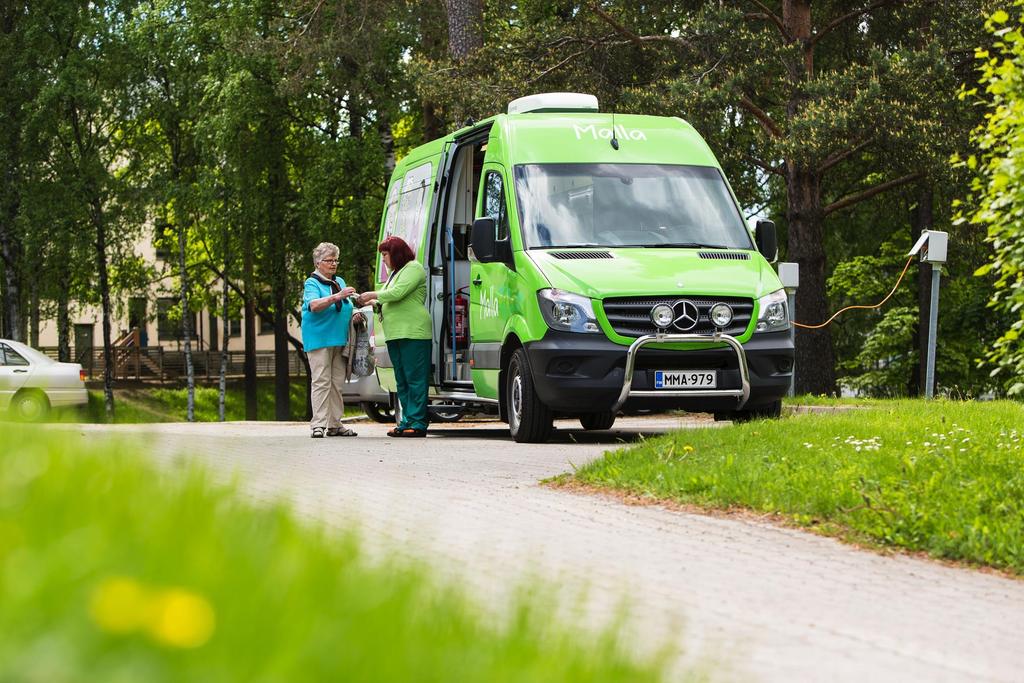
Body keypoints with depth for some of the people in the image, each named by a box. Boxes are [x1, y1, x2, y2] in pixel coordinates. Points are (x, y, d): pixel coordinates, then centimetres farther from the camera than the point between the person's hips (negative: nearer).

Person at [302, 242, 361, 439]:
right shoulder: (312, 283, -3)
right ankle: (318, 425, -13)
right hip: (319, 339, -7)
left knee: (337, 383, 7)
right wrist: (336, 297, -31)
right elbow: (314, 305, -21)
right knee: (321, 382, -11)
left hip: (340, 340, 7)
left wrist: (355, 314, 7)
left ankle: (335, 424, 11)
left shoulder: (340, 282, 19)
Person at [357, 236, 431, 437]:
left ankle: (417, 423, -11)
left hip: (413, 331, -10)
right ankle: (407, 421, 9)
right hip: (395, 334, 10)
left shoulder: (414, 268, -5)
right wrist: (373, 302, 11)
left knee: (415, 378, -10)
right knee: (402, 380, 8)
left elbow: (397, 293, -17)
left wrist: (373, 295, -6)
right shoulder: (395, 273, 25)